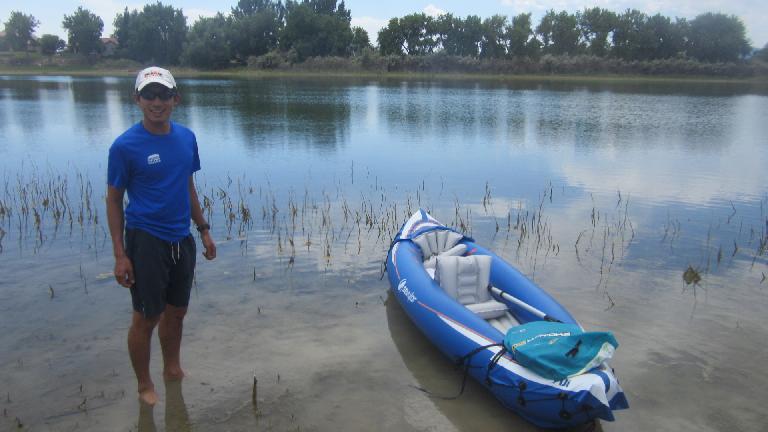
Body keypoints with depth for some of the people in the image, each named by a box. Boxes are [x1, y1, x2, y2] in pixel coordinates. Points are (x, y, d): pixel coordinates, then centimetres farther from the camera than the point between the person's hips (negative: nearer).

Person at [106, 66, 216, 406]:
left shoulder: (186, 138, 3)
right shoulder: (125, 145, -12)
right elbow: (114, 200, -8)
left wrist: (204, 230, 13)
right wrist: (120, 255, -12)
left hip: (181, 239, 5)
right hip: (146, 240, -5)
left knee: (177, 311, 18)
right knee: (146, 317, 5)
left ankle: (172, 370, 38)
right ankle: (144, 386, 25)